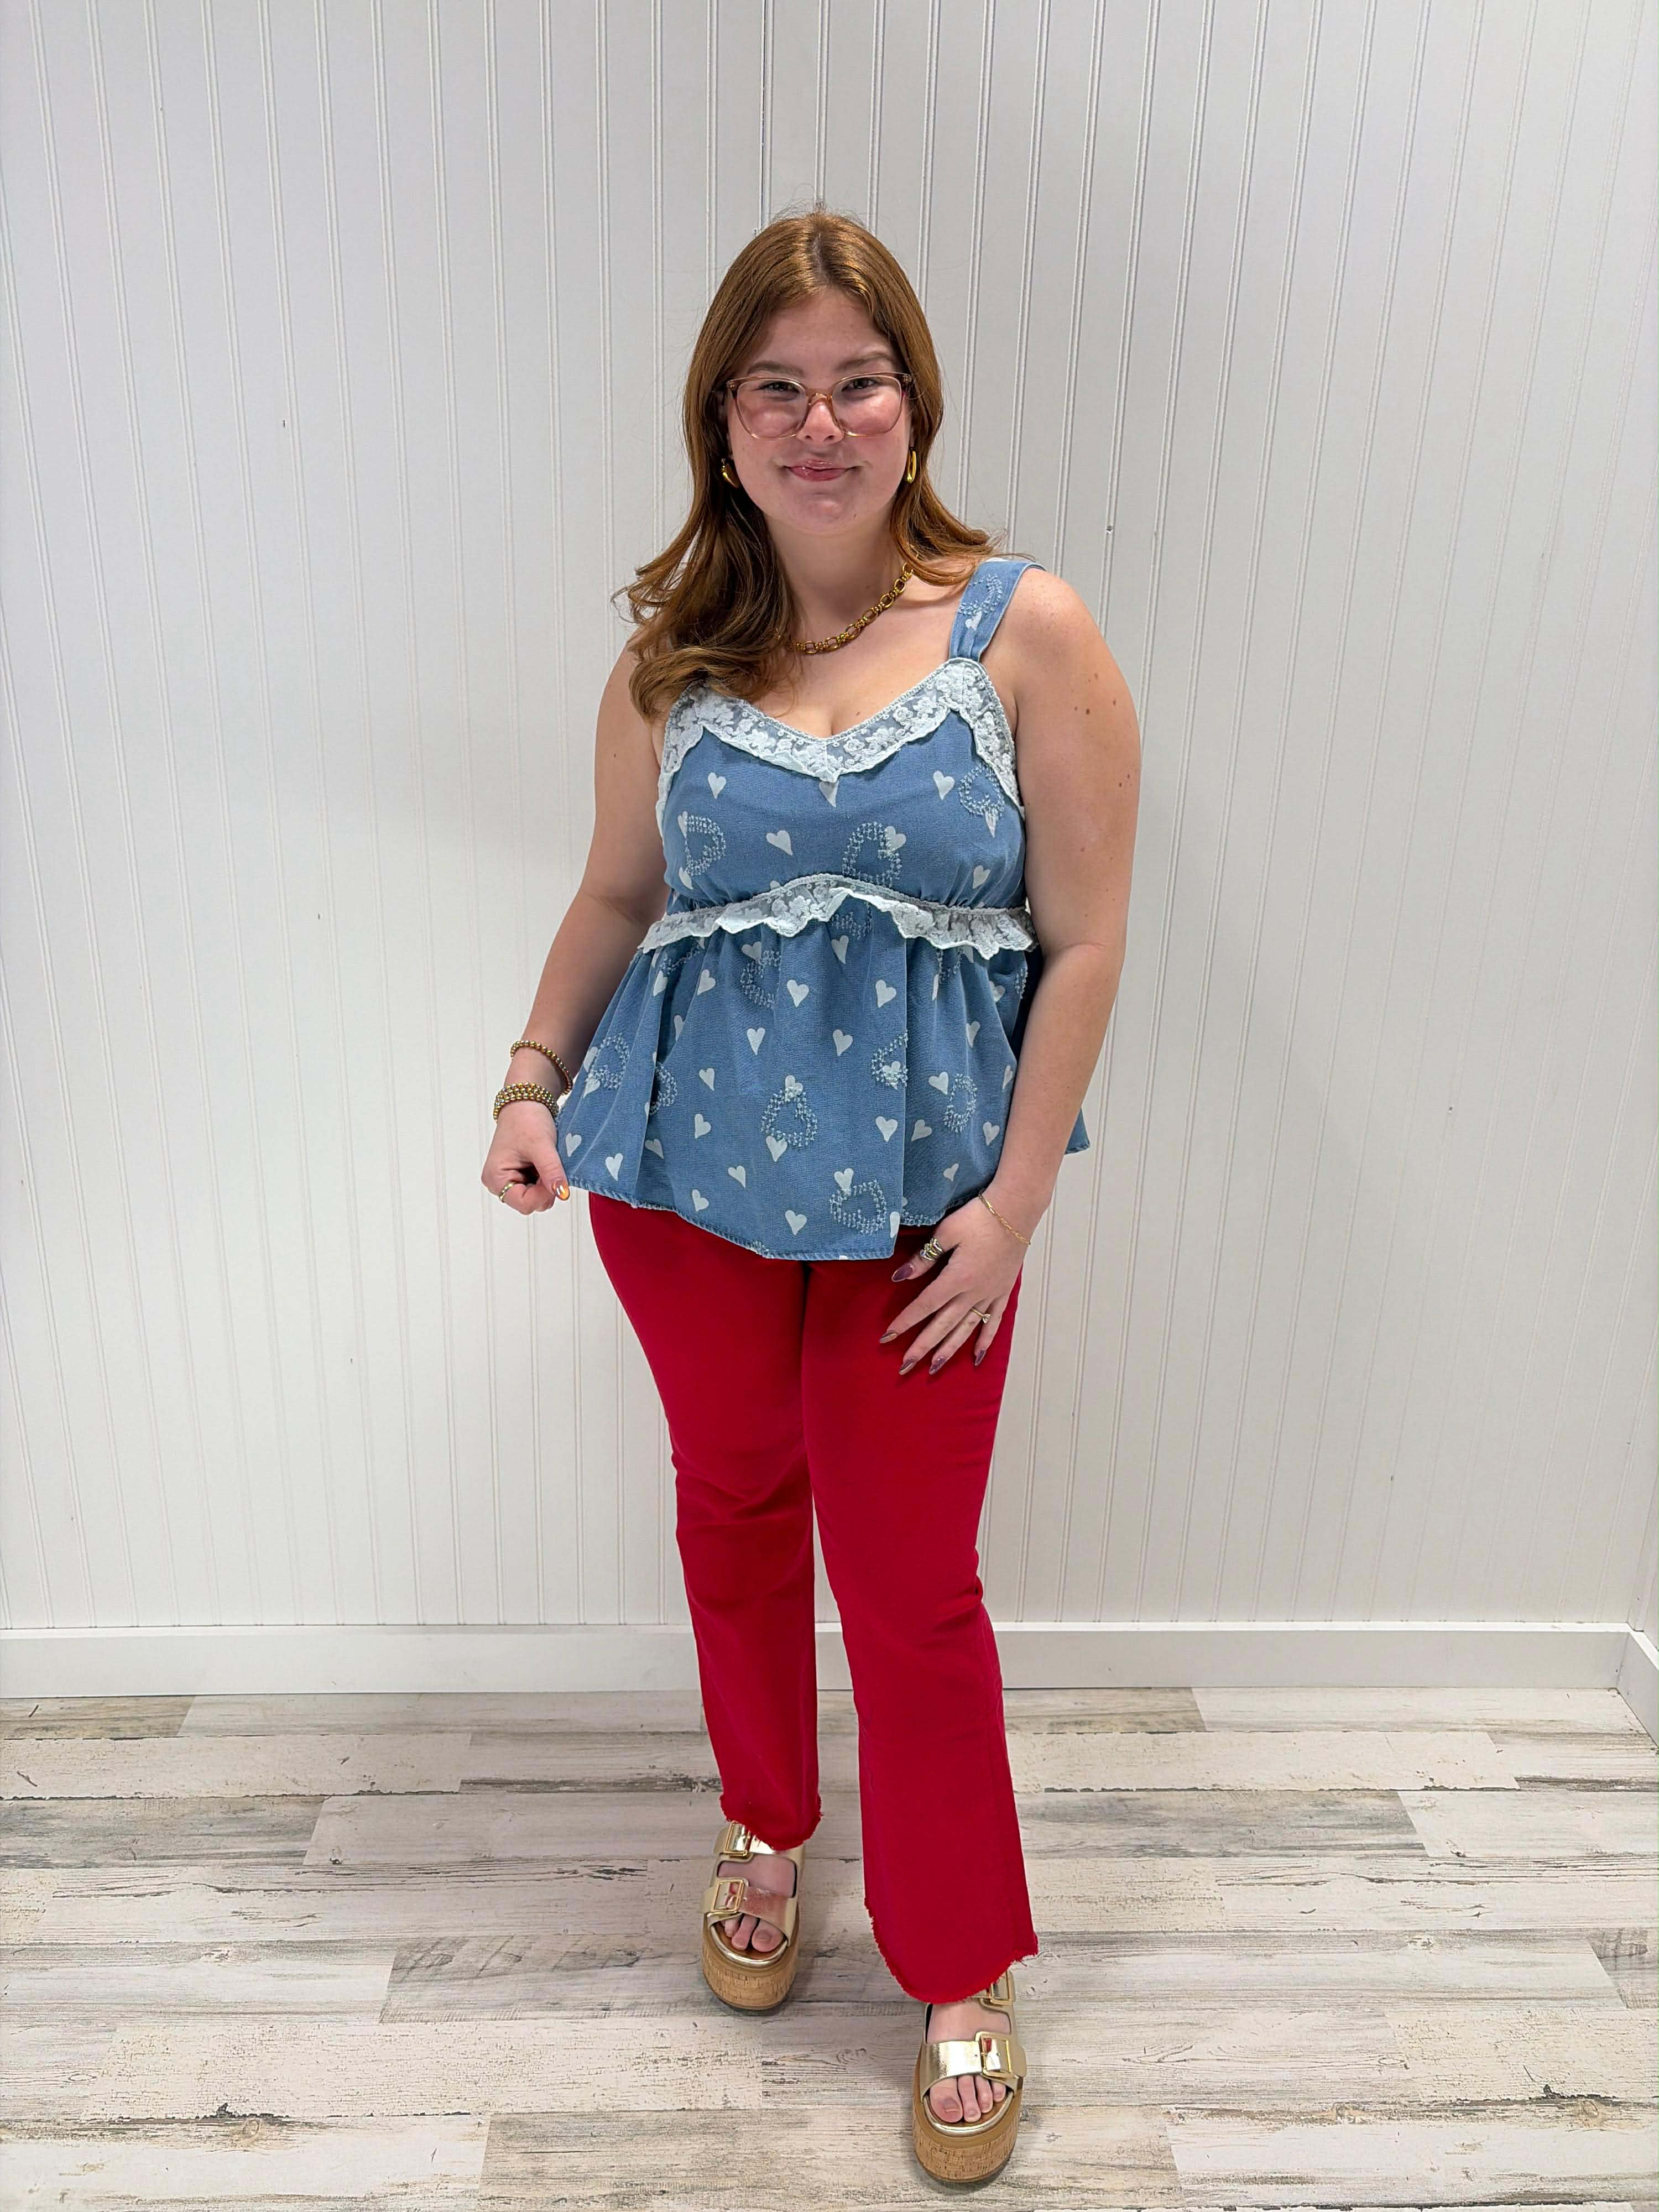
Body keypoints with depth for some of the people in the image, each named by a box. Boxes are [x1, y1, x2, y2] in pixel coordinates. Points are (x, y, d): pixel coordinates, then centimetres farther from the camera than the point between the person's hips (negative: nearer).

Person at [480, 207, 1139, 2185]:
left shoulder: (1027, 631, -6)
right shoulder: (670, 657, 2)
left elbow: (1083, 941, -8)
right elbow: (617, 893, 11)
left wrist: (1015, 1199, -11)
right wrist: (534, 1078, -1)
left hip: (918, 1190, -2)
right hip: (686, 1165, 3)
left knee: (911, 1586, 6)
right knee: (733, 1508, 19)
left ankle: (962, 1980, 32)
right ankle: (766, 1831, 48)